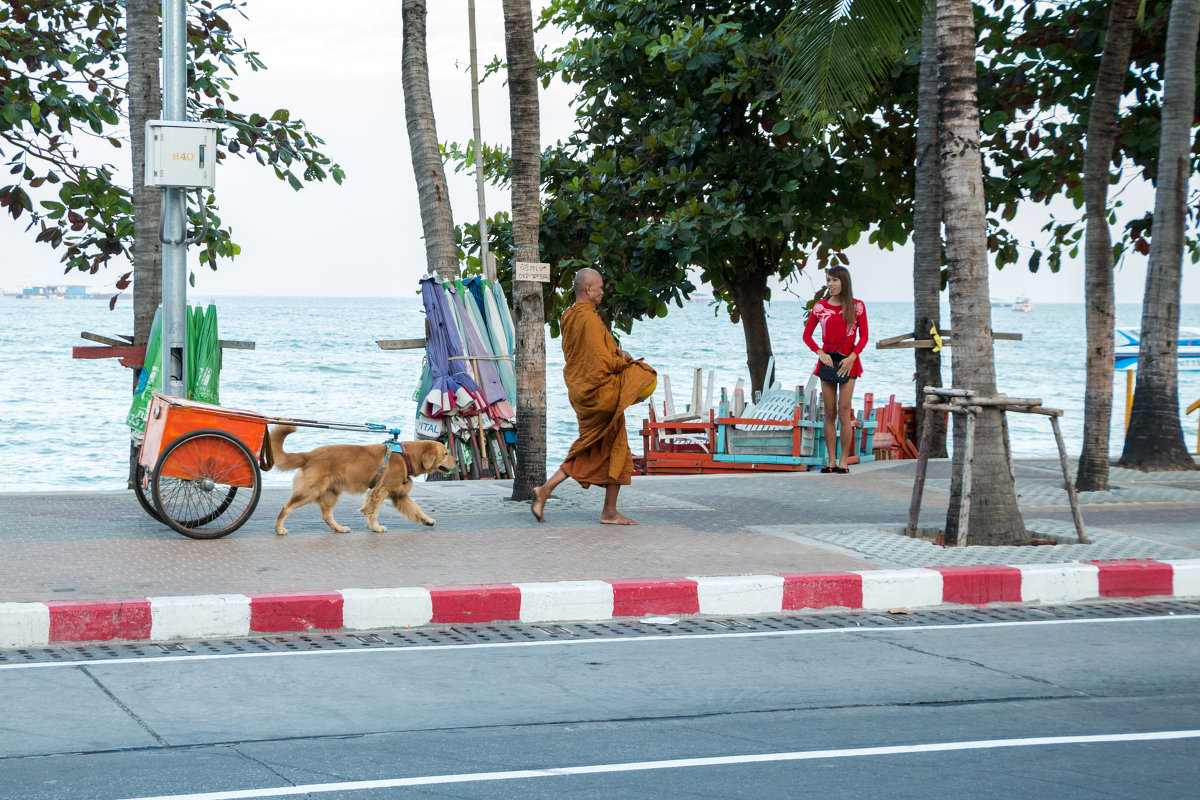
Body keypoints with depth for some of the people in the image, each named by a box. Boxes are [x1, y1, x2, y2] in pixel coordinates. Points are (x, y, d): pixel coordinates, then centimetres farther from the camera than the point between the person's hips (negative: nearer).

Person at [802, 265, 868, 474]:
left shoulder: (857, 306, 1)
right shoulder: (820, 307, 6)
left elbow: (863, 336, 1)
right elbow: (807, 335, 9)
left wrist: (852, 357, -12)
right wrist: (820, 353, -7)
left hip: (848, 361, -2)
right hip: (827, 360, 3)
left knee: (844, 412, -7)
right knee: (829, 413, 3)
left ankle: (844, 460, -3)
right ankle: (831, 460, 5)